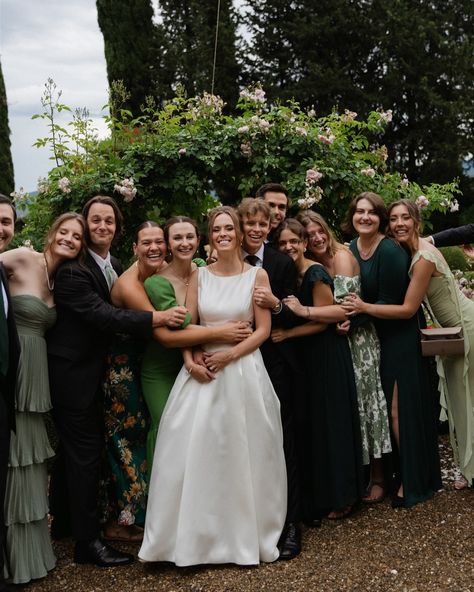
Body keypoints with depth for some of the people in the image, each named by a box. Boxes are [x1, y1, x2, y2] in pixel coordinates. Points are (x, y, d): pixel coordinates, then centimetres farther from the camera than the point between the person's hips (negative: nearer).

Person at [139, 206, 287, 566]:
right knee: (194, 450, 0)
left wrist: (230, 354, -14)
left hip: (243, 370, -2)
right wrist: (190, 361, -10)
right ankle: (196, 536, 14)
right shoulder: (199, 276, 7)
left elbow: (263, 329, -3)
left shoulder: (257, 275, 0)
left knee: (242, 452, 4)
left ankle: (245, 532, 22)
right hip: (202, 370, 2)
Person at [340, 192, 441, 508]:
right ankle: (380, 476, 25)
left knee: (398, 410, -2)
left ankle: (410, 481, 11)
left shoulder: (391, 251, -18)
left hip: (396, 338, -7)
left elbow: (389, 303, -19)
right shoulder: (350, 250, 4)